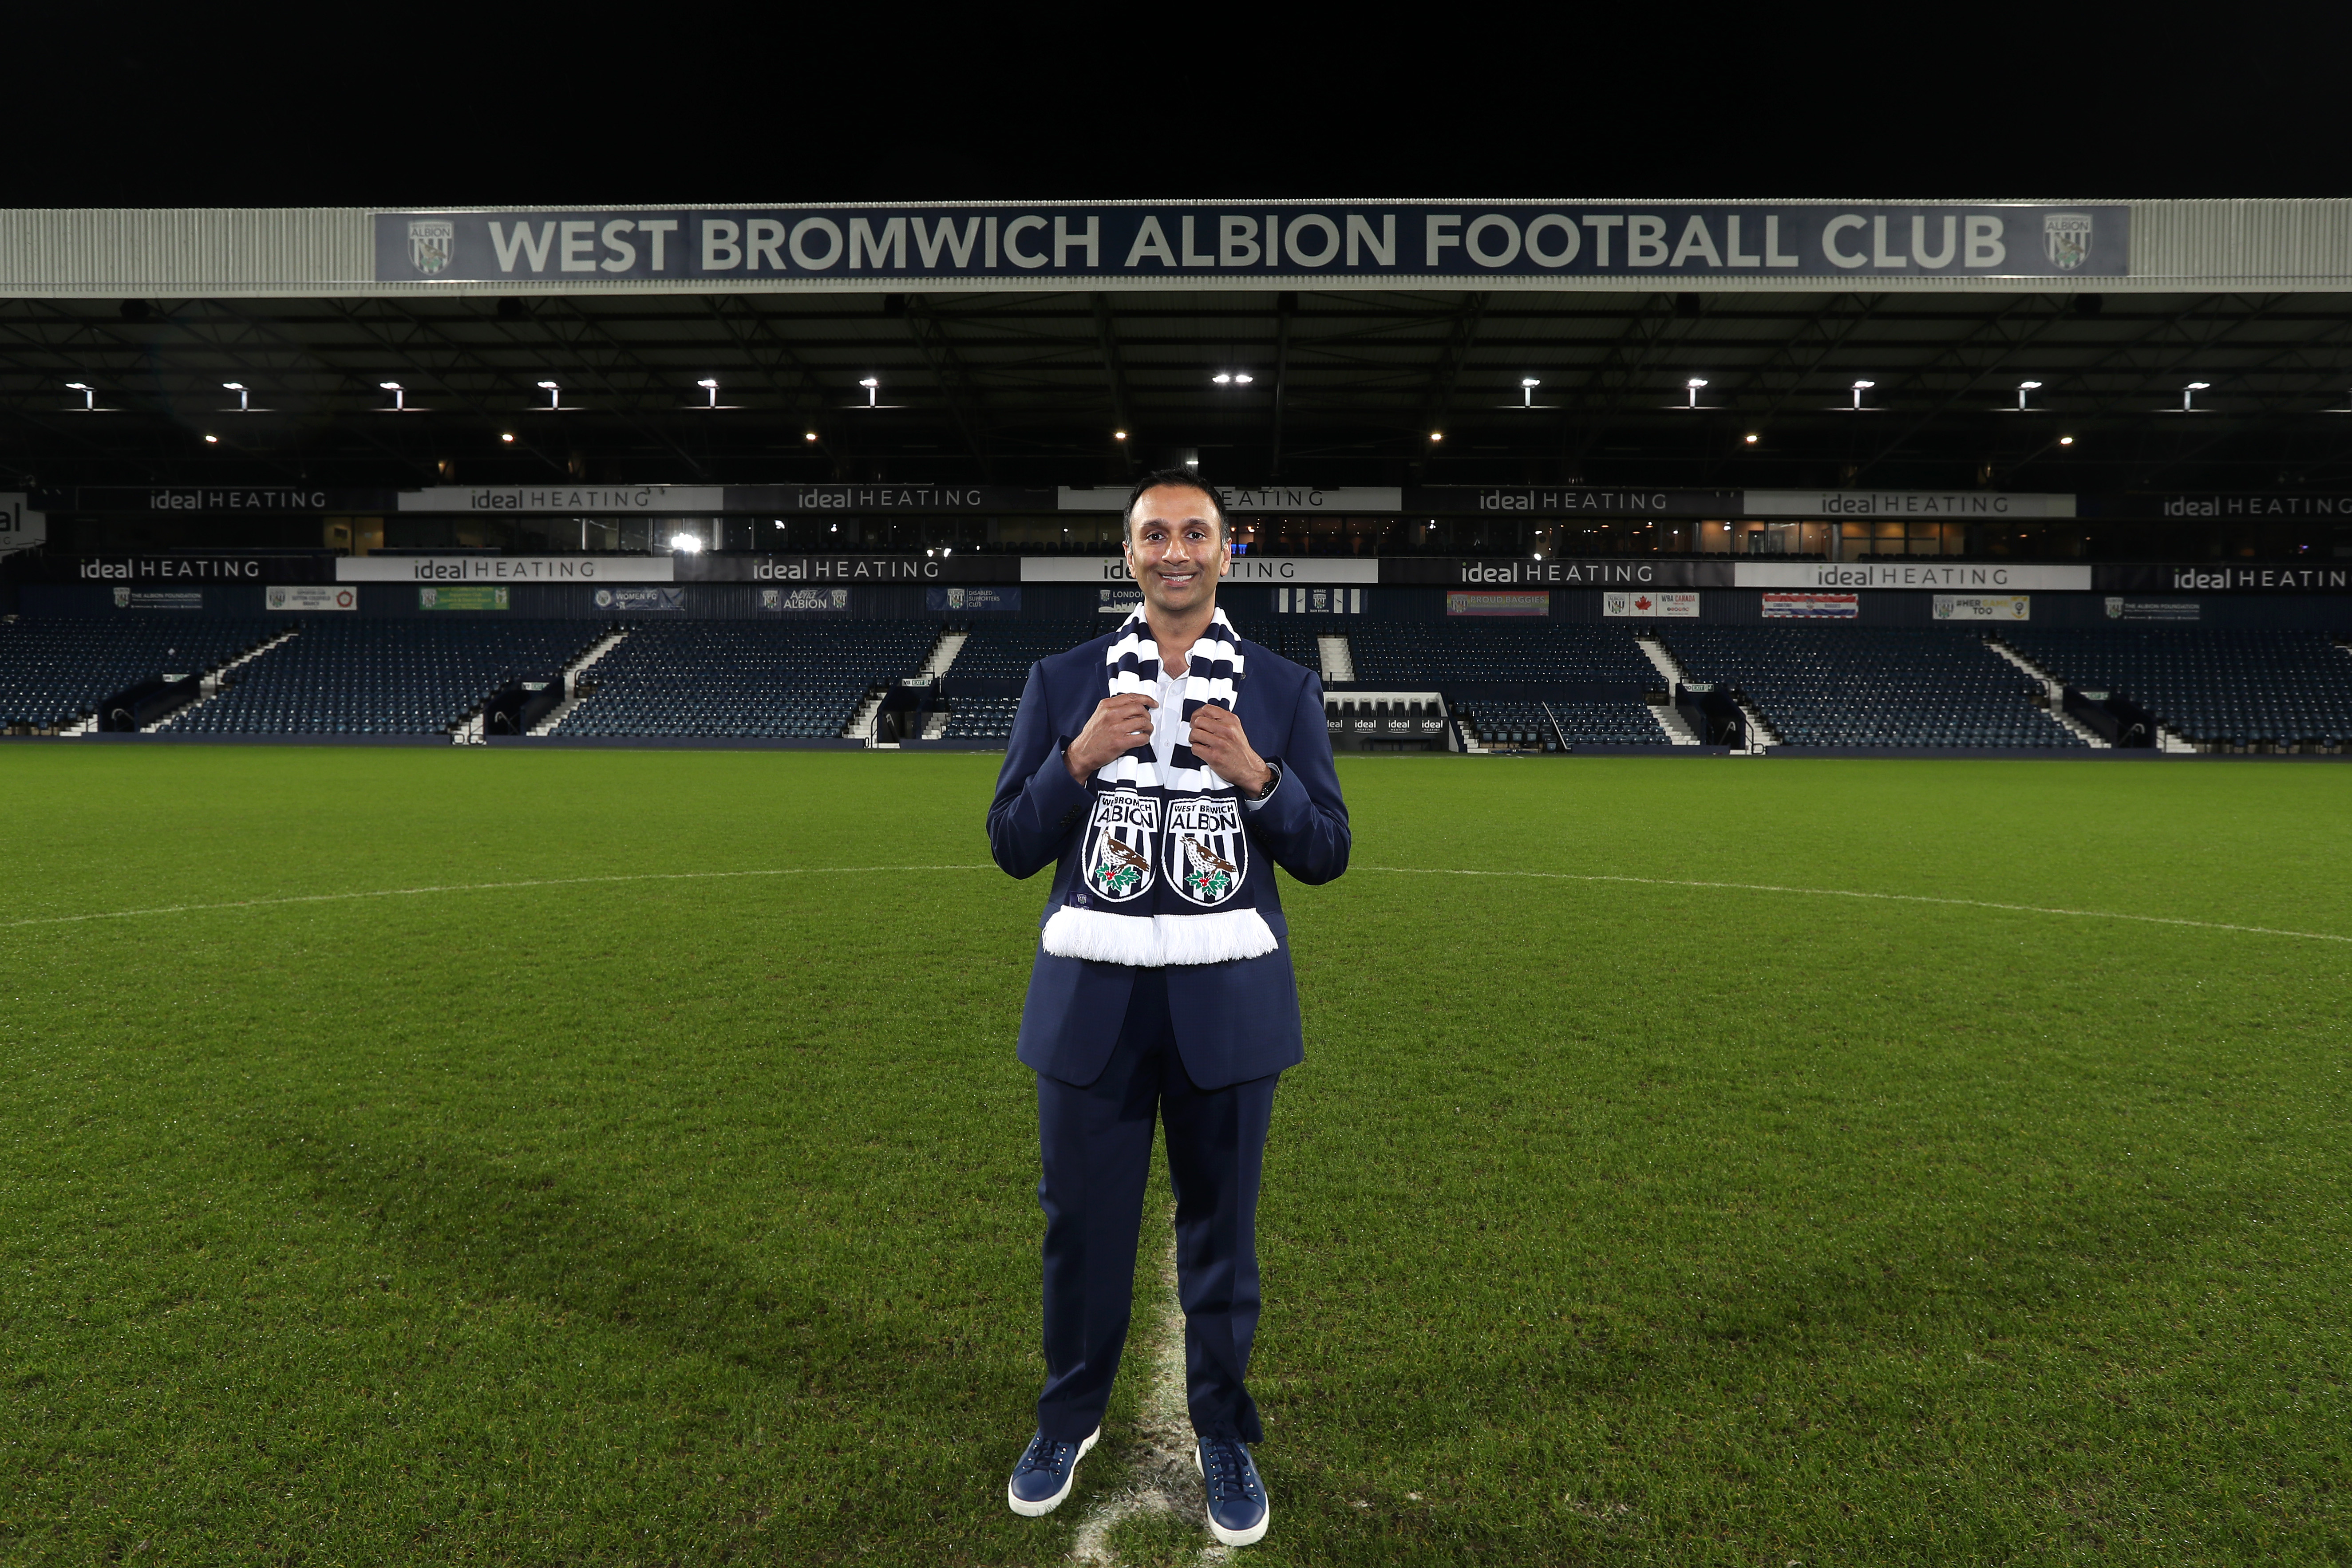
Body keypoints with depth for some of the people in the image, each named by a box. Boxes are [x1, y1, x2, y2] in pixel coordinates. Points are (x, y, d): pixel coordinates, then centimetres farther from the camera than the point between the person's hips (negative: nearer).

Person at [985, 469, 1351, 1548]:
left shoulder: (1283, 689, 3)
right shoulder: (1062, 683, 3)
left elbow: (1326, 854, 2)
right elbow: (1011, 846, 0)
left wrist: (1258, 776, -16)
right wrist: (1079, 759, -16)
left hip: (1225, 1001, 0)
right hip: (1091, 997, 0)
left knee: (1222, 1224, 13)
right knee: (1082, 1218, 12)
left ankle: (1222, 1432, 35)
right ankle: (1070, 1415, 38)